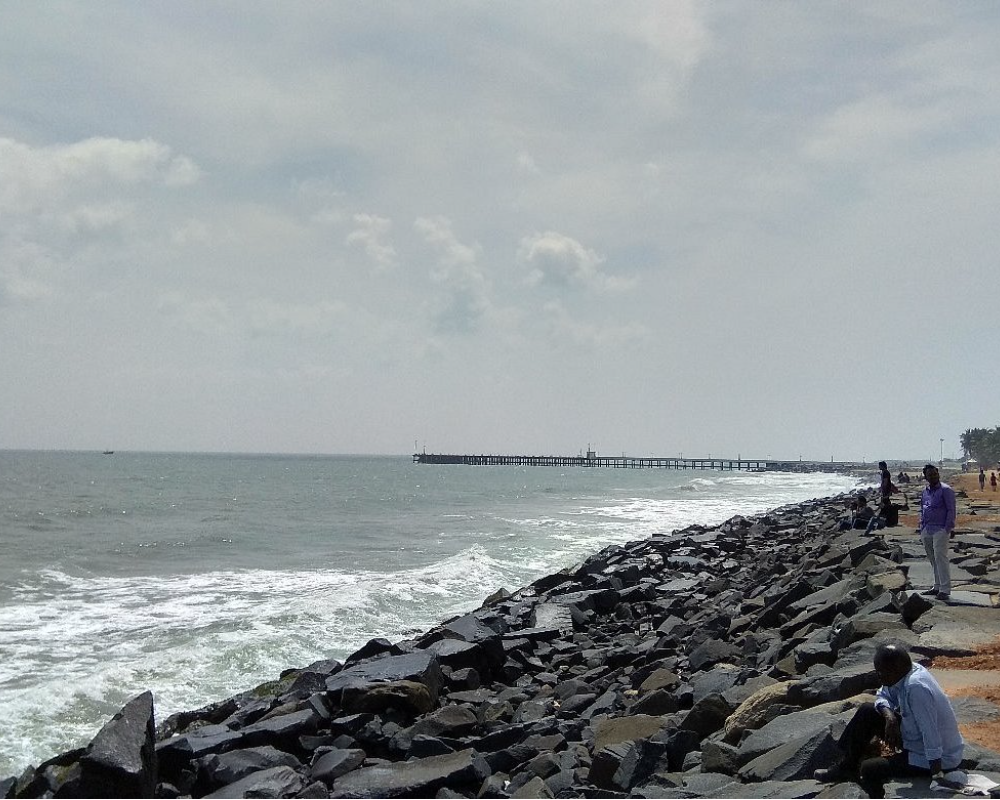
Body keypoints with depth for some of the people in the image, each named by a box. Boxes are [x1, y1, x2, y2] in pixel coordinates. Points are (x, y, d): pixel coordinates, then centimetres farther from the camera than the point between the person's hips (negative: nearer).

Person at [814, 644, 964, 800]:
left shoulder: (916, 687, -34)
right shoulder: (904, 674, -6)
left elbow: (931, 736, -34)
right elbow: (883, 696, 9)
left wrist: (937, 776, -33)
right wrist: (890, 716, -12)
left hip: (938, 759, -9)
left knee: (869, 770, -14)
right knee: (867, 712, 11)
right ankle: (848, 766, 22)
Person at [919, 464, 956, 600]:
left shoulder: (946, 490, -7)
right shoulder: (925, 491, 14)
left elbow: (951, 511, -9)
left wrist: (948, 529, -14)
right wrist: (922, 526, 15)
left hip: (940, 530, -7)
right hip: (926, 530, 7)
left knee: (940, 557, -13)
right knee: (932, 559, 11)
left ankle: (945, 589, -12)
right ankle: (937, 586, 20)